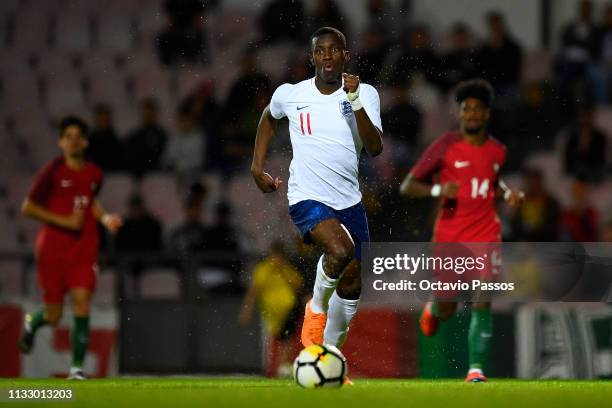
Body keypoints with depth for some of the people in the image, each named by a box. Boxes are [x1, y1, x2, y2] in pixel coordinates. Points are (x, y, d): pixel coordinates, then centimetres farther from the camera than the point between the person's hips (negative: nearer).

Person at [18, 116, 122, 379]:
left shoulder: (94, 174, 7)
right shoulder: (53, 171, -7)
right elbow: (27, 208, -5)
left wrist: (105, 218, 7)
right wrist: (63, 221, -14)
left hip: (84, 251, 3)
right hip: (52, 251, -3)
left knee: (82, 304, -13)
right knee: (54, 316, 3)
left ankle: (77, 367, -8)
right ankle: (32, 323, 40)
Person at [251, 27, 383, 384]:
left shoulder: (365, 94, -3)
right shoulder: (290, 94, -3)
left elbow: (375, 149, -15)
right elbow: (269, 118, 20)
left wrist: (356, 104, -26)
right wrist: (258, 166, 16)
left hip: (349, 201, 3)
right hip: (308, 199, -3)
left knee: (352, 288, 10)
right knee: (341, 250, -33)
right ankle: (317, 308, -4)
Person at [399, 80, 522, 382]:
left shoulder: (497, 151, 7)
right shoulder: (445, 147, -6)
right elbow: (407, 186, -5)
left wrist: (507, 193, 8)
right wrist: (437, 190, -23)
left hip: (485, 236, 2)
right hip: (448, 237, -2)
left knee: (482, 303, -16)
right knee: (446, 311, 9)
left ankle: (476, 368, -14)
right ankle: (432, 310, 47)